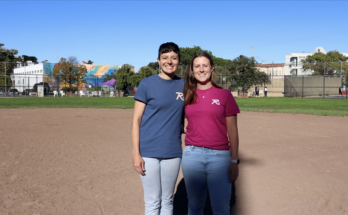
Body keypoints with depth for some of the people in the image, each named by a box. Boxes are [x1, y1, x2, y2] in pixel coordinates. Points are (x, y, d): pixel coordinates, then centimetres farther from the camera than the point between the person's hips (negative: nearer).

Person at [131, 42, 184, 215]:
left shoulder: (183, 85, 7)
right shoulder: (147, 84, -3)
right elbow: (136, 120, -4)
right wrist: (136, 154, -10)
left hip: (173, 153, 3)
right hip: (149, 153, -3)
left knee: (167, 200, 13)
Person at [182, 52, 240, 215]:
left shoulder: (224, 94, 2)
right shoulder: (187, 96, 9)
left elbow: (232, 130, 1)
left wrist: (234, 161, -2)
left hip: (219, 156, -2)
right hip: (192, 156, 2)